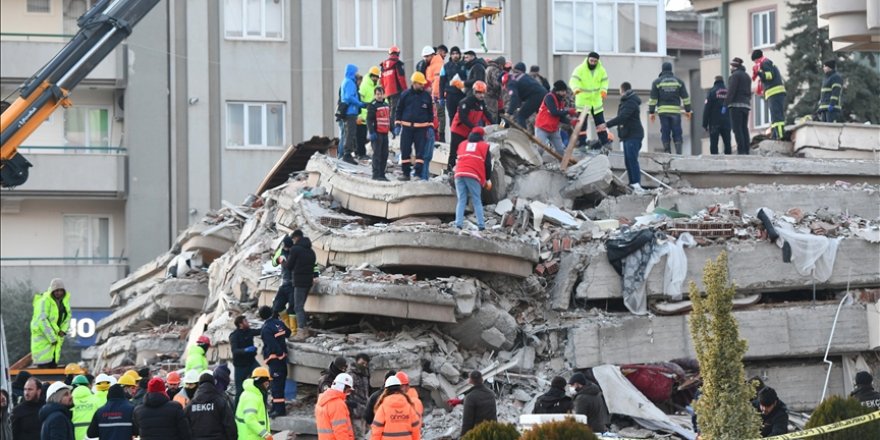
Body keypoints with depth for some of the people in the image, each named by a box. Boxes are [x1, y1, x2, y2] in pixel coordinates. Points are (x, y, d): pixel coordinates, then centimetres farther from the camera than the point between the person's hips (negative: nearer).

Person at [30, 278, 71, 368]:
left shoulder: (65, 299, 1)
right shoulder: (45, 301, -22)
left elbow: (67, 316, 9)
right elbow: (42, 321, -25)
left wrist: (63, 330, -8)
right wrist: (51, 338, -23)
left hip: (56, 333, 7)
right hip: (42, 333, -7)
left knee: (53, 363, 12)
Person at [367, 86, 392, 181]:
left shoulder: (386, 106, 18)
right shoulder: (372, 106, -6)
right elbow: (369, 120, -12)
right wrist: (372, 132, -19)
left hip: (385, 133, 7)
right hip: (377, 133, -7)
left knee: (384, 154, 7)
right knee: (377, 154, -8)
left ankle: (382, 174, 13)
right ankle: (376, 174, -6)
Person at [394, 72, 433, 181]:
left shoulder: (426, 95, 5)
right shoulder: (405, 95, 3)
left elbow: (430, 112, 11)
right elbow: (399, 110, 8)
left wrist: (430, 127, 5)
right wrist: (397, 124, 2)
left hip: (421, 128, 0)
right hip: (407, 127, 0)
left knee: (420, 151, -4)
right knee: (405, 151, 3)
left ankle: (418, 174, -2)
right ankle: (406, 173, 12)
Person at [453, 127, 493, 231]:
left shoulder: (462, 144, 24)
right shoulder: (484, 146, 12)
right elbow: (487, 164, 9)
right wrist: (488, 179, 15)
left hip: (459, 175, 3)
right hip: (473, 176, -3)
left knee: (461, 201, 4)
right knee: (477, 201, 2)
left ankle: (458, 223, -10)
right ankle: (481, 224, -6)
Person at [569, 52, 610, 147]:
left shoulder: (601, 70, 1)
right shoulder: (580, 69, -13)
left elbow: (604, 81, 0)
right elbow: (573, 81, -25)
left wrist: (603, 90, -23)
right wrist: (576, 89, -47)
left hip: (596, 102, 4)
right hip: (583, 102, -4)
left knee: (600, 123, 9)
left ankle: (605, 143, 16)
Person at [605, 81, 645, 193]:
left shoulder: (631, 103, -15)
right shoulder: (626, 101, 19)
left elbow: (622, 117, -25)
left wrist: (607, 125, -25)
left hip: (633, 135, -10)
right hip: (627, 135, 10)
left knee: (632, 159, -16)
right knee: (628, 160, 9)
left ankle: (637, 184, -22)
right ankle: (632, 184, 12)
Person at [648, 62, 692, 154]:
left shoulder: (657, 82, 4)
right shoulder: (679, 81, 7)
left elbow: (653, 99, 1)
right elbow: (685, 97, 8)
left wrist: (651, 112, 5)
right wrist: (688, 111, 13)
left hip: (663, 111, -1)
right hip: (676, 110, 1)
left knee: (665, 133, 2)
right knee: (677, 133, 3)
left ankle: (667, 153, -1)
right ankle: (678, 152, -6)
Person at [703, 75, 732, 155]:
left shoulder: (711, 92, -4)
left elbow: (707, 109, -7)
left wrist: (705, 124, -4)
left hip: (714, 122, -4)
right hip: (727, 122, 4)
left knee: (714, 143, -4)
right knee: (727, 143, 8)